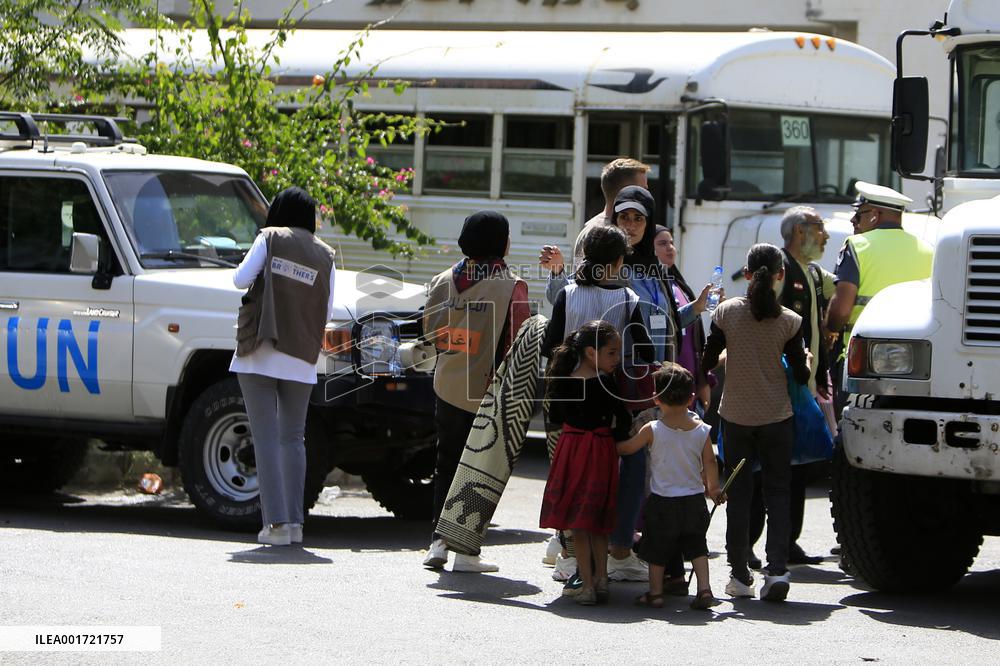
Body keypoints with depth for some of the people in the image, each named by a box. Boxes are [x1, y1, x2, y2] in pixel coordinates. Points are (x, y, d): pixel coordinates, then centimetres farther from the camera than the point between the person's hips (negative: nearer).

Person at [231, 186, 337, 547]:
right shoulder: (324, 255, 7)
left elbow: (240, 279, -5)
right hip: (301, 360, 3)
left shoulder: (269, 239, 0)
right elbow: (327, 312, 7)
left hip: (259, 354, -3)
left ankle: (275, 522, -12)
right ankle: (295, 521, 9)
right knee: (293, 437, 13)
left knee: (266, 438, -5)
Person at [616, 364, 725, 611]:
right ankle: (704, 588, 2)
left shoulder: (652, 430, -13)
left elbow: (626, 448, -1)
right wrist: (713, 489, 17)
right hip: (693, 501, 2)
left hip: (662, 500, -2)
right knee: (697, 546, 13)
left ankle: (655, 592, 17)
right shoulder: (702, 430, -6)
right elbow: (710, 463, 2)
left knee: (656, 550, 11)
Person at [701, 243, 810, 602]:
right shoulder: (789, 321, -7)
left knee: (738, 493, 8)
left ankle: (740, 575, 9)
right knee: (777, 492, 6)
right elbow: (801, 374, -2)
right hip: (776, 417, -1)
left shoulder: (727, 311, -6)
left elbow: (707, 362, -1)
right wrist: (806, 363, 20)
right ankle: (777, 569, -7)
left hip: (736, 416, 1)